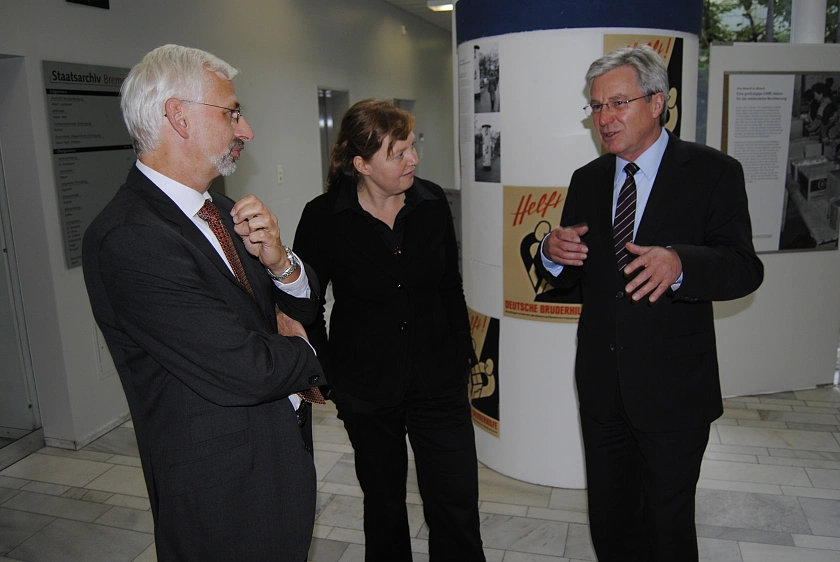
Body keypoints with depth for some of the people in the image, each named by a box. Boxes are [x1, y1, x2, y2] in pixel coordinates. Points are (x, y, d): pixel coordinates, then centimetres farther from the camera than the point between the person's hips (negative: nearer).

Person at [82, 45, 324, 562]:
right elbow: (247, 371, -29)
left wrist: (279, 260, -14)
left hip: (285, 454, 8)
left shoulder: (224, 210, 3)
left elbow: (304, 309, 7)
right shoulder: (127, 237, -25)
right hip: (227, 497, -8)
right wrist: (306, 356, -8)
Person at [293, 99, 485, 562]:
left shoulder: (432, 202, -3)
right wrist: (330, 379, -4)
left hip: (438, 379, 2)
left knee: (457, 505, 4)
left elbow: (450, 286, 7)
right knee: (383, 503, 19)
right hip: (366, 388, -1)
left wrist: (462, 353, 5)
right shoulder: (323, 218, -12)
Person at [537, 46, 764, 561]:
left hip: (673, 388, -4)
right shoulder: (588, 181, 6)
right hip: (601, 384, 4)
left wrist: (678, 263, -37)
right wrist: (554, 253, -15)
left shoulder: (713, 173, -8)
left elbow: (744, 269, -16)